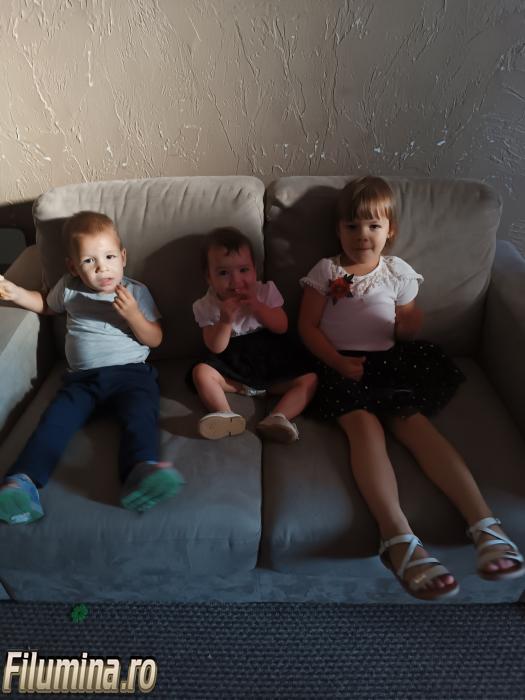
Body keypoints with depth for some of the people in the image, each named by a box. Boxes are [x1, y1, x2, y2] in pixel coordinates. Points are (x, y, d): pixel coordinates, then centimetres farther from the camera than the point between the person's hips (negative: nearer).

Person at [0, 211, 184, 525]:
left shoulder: (136, 291, 7)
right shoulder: (68, 289, 14)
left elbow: (155, 339, 6)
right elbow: (45, 304, 38)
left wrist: (133, 315, -11)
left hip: (130, 372, -2)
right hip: (82, 377, 3)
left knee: (141, 415, -34)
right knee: (55, 420, -25)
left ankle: (141, 472, -56)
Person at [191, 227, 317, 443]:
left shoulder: (266, 291, -3)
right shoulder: (206, 306, -6)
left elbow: (282, 327, -9)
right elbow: (216, 348, -12)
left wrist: (257, 306, -24)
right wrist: (226, 320, -29)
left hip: (272, 362, 1)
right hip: (232, 367, 0)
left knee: (309, 380, -20)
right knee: (201, 372, -25)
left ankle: (277, 417, -38)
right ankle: (225, 415, -37)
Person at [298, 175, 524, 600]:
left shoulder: (397, 272, 15)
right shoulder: (326, 271, 10)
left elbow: (404, 333, 16)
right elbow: (307, 326, 3)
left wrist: (411, 324, -10)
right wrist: (339, 361, -12)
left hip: (388, 362, 2)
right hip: (341, 365, -2)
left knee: (414, 422, -25)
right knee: (365, 426, -30)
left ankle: (485, 523, -35)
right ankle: (398, 537, -47)